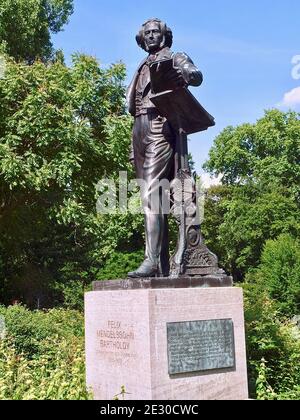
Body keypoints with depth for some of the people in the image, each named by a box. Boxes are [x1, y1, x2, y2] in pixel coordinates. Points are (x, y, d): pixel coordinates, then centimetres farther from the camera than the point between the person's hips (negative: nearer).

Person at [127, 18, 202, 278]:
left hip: (159, 127, -7)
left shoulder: (175, 58, 11)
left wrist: (183, 76, -33)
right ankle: (162, 266, 2)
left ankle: (152, 261, -24)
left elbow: (197, 76, -10)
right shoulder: (142, 68, 29)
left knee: (151, 196, -20)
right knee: (150, 199, 1)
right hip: (139, 131, 7)